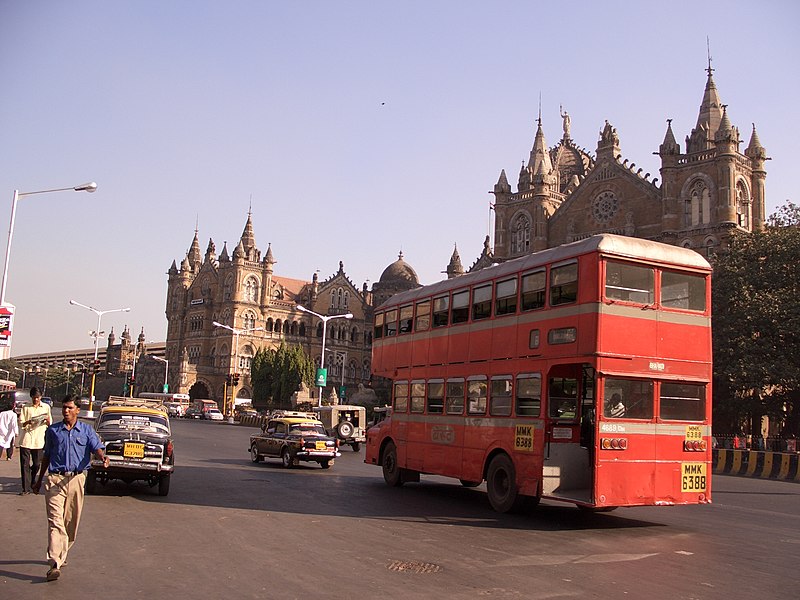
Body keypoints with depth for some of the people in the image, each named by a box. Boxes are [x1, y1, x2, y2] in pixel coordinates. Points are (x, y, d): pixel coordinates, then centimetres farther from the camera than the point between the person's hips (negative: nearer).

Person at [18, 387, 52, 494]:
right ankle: (26, 488, 2)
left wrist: (48, 421, -12)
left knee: (36, 464, 5)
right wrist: (27, 422, -19)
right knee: (25, 464, -3)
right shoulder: (26, 408, 6)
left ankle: (31, 482, 30)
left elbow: (50, 425, 11)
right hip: (26, 440, -1)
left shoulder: (46, 407, 9)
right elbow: (21, 424, 2)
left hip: (39, 440, 1)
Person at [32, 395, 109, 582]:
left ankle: (61, 555, 28)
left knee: (71, 522, 9)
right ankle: (54, 564, -18)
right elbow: (46, 456, 20)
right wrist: (39, 480, 23)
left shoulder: (86, 430, 8)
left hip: (76, 479, 1)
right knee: (55, 521, -12)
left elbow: (96, 448, -6)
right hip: (54, 479, -1)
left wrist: (103, 457, -29)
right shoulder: (53, 431, 11)